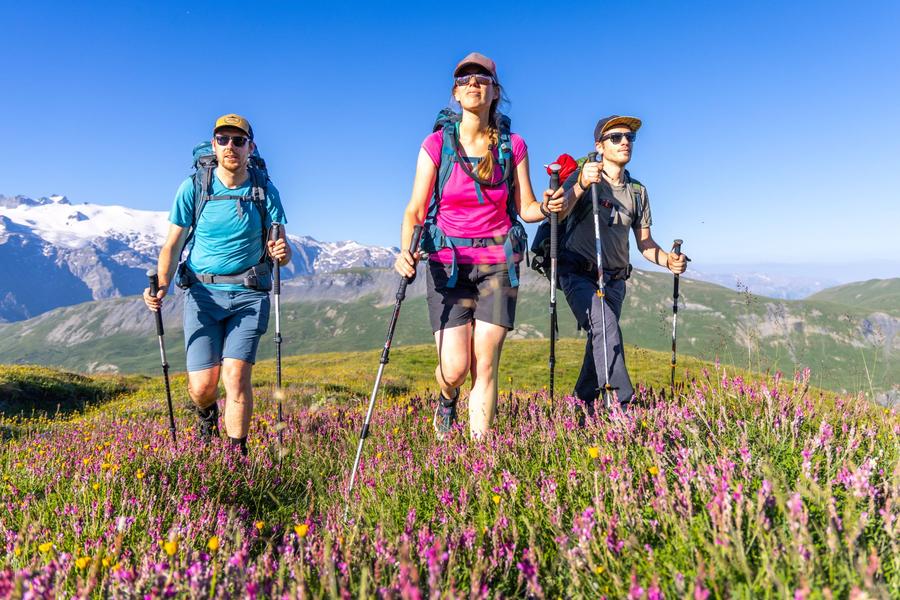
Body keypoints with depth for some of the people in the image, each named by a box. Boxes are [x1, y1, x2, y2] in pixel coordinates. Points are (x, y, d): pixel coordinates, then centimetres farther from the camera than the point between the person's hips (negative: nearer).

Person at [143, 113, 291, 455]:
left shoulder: (265, 191, 1)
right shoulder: (193, 188, -1)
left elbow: (280, 250, 1)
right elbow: (172, 246, 1)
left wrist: (282, 253, -23)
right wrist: (161, 286, -16)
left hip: (248, 294, 0)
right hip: (203, 291, 1)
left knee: (236, 375, -14)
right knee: (202, 385, -4)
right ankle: (206, 415, 33)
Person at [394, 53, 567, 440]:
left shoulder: (513, 146, 4)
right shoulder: (437, 144, -1)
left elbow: (525, 208, 7)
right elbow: (415, 211, -3)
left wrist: (546, 208, -16)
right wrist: (405, 251, -21)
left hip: (498, 263, 1)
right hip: (448, 262, -1)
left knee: (486, 366, -2)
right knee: (455, 368, -6)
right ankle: (446, 400, 32)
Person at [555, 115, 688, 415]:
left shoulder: (637, 191, 12)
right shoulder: (582, 177, -5)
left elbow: (644, 242, 12)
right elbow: (556, 216, -23)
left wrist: (668, 260, -8)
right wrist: (581, 186, -40)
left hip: (614, 280, 6)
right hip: (578, 275, -5)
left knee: (600, 341, 6)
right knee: (606, 325, -27)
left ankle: (583, 404, 24)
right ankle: (622, 403, -27)